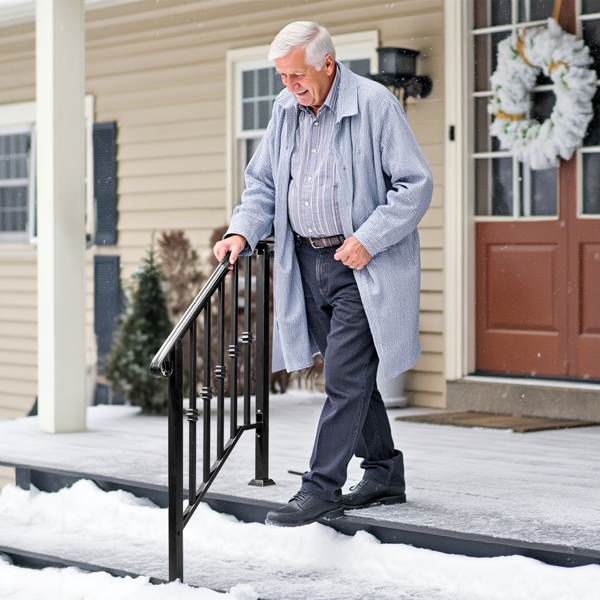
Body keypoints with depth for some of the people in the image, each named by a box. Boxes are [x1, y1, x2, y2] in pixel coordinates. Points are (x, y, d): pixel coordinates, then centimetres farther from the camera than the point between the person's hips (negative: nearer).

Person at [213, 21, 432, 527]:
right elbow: (263, 182, 18)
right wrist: (242, 232, 0)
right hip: (307, 264, 7)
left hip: (362, 267, -7)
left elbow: (416, 184, -12)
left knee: (344, 379, -9)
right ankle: (384, 475, 27)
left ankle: (321, 490, -5)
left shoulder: (374, 104, -12)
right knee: (352, 376, 14)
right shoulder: (286, 110, 8)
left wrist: (368, 239, -18)